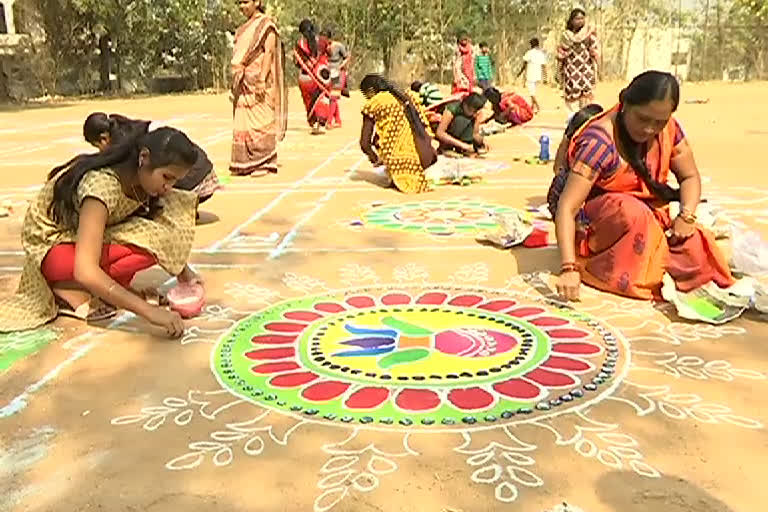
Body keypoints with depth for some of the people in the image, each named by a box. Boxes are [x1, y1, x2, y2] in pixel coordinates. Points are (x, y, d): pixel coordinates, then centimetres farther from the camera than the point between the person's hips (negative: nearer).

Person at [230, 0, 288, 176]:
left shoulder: (266, 24, -3)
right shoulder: (245, 28, 20)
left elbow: (269, 52, -13)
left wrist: (262, 79, -21)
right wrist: (236, 84, 17)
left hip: (259, 82, -8)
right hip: (244, 83, 8)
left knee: (261, 122, -8)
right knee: (242, 124, 4)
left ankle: (264, 163, -4)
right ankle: (245, 164, 9)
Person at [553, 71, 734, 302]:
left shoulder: (668, 129, -6)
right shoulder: (599, 142, -25)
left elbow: (690, 176, 5)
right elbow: (566, 207, -31)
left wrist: (687, 216, -16)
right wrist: (569, 268, -42)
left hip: (653, 220, 6)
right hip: (599, 223, -5)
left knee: (696, 249, -20)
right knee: (632, 211, -37)